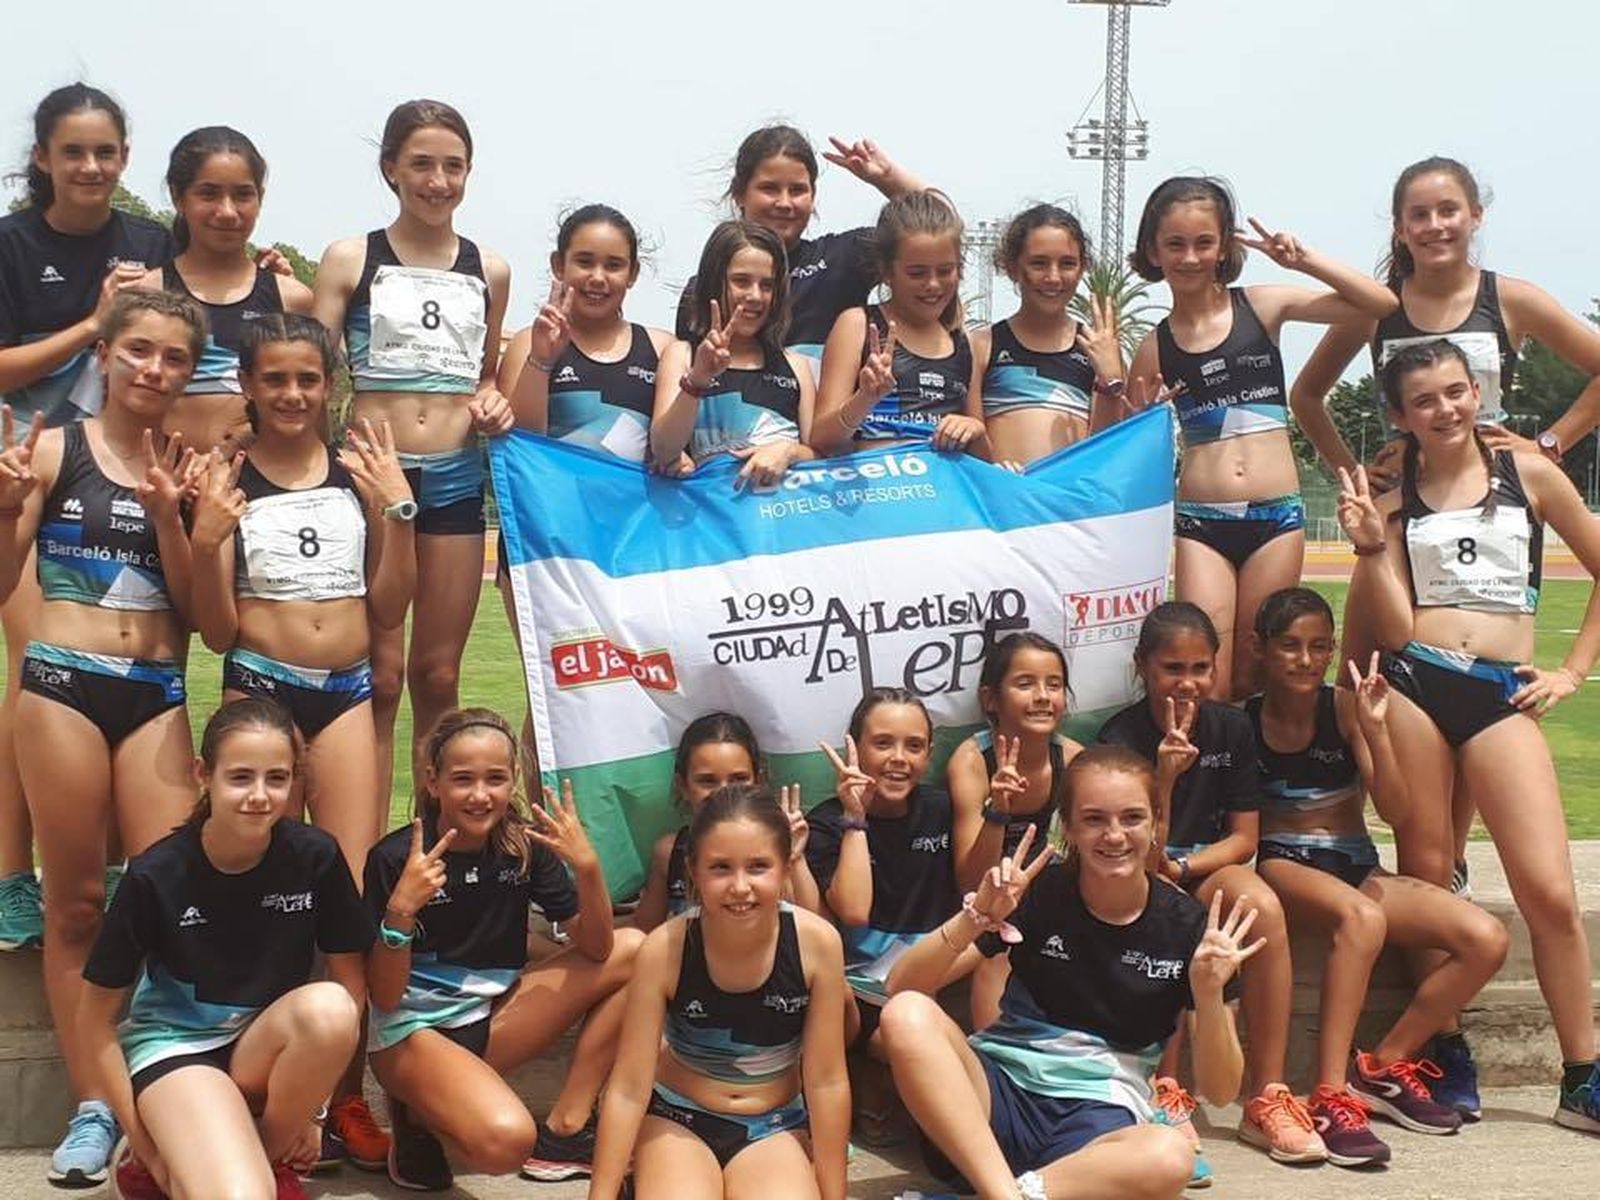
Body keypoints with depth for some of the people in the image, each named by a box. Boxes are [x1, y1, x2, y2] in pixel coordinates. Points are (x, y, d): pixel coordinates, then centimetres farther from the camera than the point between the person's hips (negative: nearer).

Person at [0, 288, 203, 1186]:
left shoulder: (190, 467, 7)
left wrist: (167, 513, -9)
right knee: (77, 902, 4)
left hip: (159, 695, 2)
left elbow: (195, 608, 4)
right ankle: (92, 1106, 12)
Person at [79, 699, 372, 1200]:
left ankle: (271, 1157, -6)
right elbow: (96, 1016, -7)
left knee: (328, 1007, -32)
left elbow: (350, 979, -1)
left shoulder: (315, 857, -12)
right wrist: (143, 1142, -7)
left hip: (268, 1045, 3)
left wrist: (312, 1104, -5)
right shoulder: (156, 876, -16)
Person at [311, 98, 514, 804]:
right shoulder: (350, 261, 2)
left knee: (438, 677, 8)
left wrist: (494, 405, 3)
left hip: (455, 479, 3)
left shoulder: (489, 271, 12)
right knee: (379, 678, -3)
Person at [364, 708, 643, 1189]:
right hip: (411, 1030, -6)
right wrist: (401, 910, -32)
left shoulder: (525, 844, -2)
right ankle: (419, 1116, 1)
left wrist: (587, 867, -22)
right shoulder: (394, 859, -15)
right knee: (506, 1141, -35)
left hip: (491, 1018, 6)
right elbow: (384, 999, -16)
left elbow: (596, 949, -6)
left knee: (634, 952, -7)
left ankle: (564, 1128, -5)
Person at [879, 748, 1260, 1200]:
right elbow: (900, 987, -6)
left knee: (1170, 1156, -37)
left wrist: (1209, 995, -17)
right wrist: (977, 917, -21)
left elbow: (1221, 1091, 1)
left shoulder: (1186, 925, 1)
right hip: (1001, 1087, 1)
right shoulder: (1039, 892, 0)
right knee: (908, 1013, -30)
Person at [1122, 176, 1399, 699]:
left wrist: (1304, 259, -9)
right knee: (1206, 686, -8)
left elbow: (1380, 303, -2)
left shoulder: (1262, 306, 3)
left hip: (1277, 515, 0)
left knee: (1253, 679, 6)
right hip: (1201, 522, 0)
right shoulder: (1155, 347, 5)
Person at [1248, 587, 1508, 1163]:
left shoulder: (1345, 707, -1)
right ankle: (1330, 1095, -36)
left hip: (1356, 864, 4)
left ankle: (1385, 1065, -1)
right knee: (1363, 917, -39)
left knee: (1487, 940, -16)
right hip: (1283, 864, -4)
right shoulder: (1242, 720, -4)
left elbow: (1396, 811, -6)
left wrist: (1375, 729, -16)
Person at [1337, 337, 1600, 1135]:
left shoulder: (1529, 475, 8)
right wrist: (1370, 546, -11)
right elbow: (1395, 629, 0)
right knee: (1425, 880, 4)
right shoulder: (1391, 502, 8)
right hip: (1413, 687, 1)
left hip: (1501, 695, -1)